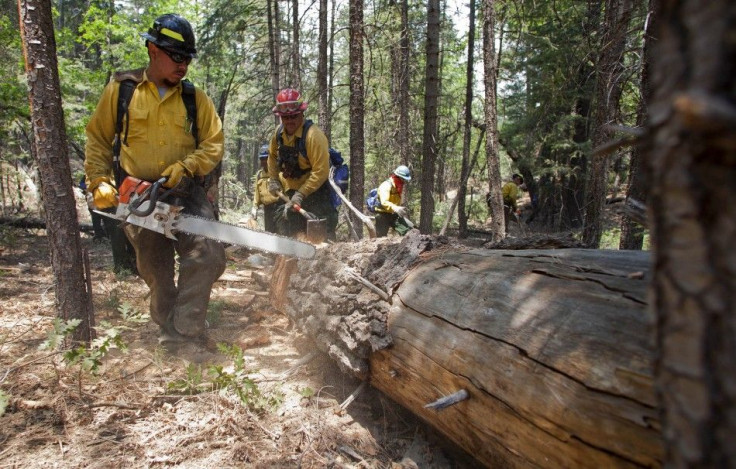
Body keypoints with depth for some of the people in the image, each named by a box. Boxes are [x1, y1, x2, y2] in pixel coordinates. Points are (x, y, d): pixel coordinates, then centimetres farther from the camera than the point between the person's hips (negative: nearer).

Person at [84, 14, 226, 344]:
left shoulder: (195, 98, 2)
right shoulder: (120, 90, 0)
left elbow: (214, 143, -2)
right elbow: (98, 140, 5)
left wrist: (186, 167, -17)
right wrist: (100, 182, -6)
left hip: (185, 192, 0)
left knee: (207, 255, -19)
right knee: (156, 273, 11)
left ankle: (182, 331, -6)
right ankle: (168, 325, 33)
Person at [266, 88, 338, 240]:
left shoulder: (313, 135, -24)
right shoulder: (279, 133, -2)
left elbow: (320, 172, -26)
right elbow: (272, 156, 18)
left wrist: (301, 194, -25)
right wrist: (273, 180, 8)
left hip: (314, 192, -7)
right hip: (290, 190, 7)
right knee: (285, 233, 13)